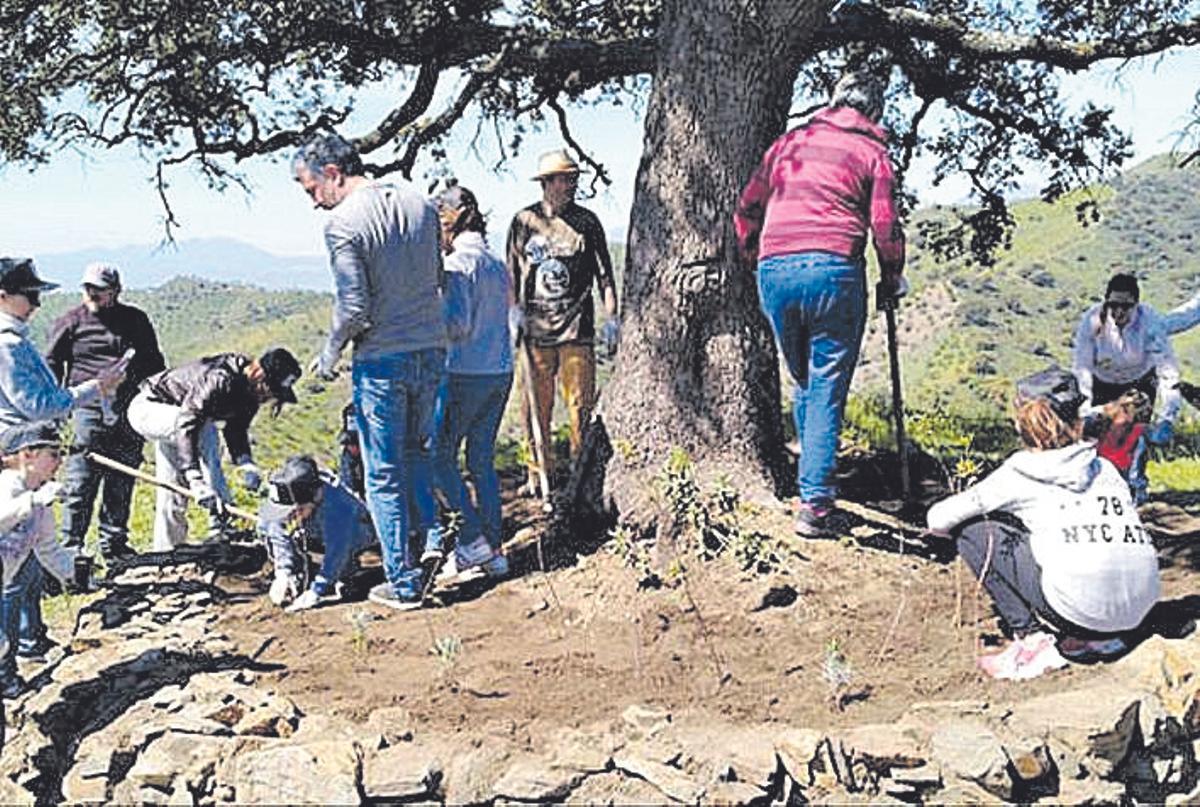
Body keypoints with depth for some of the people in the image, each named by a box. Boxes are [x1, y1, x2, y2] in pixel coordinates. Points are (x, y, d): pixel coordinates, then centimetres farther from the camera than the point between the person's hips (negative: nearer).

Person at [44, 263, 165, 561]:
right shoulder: (70, 322, 4)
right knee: (80, 483, -5)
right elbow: (51, 366, 7)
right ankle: (71, 545, 3)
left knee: (121, 484, 9)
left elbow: (154, 364, 20)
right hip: (89, 412, -3)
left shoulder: (135, 320, 12)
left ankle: (114, 544, 19)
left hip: (129, 414, 3)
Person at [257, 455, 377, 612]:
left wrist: (315, 592, -46)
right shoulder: (284, 502, -29)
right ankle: (294, 581, -6)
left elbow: (336, 552, -44)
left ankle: (339, 580, -13)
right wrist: (282, 573, -29)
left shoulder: (337, 507, -44)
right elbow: (280, 536, -19)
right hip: (317, 531, 5)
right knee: (267, 523, -17)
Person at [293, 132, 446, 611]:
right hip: (432, 350, 6)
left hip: (382, 360, -6)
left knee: (384, 476, 5)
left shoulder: (343, 223, -15)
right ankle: (431, 533, 15)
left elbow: (354, 307, -18)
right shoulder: (419, 202, 5)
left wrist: (328, 357, -2)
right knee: (417, 449, 28)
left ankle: (404, 583, 10)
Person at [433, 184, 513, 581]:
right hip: (501, 372, 8)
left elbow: (457, 324, -19)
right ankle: (493, 551, 14)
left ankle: (472, 539, 1)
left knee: (441, 457, 5)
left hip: (466, 374, -8)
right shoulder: (498, 264, 12)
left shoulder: (457, 264, -13)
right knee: (483, 462, 12)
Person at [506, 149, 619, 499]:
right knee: (536, 405, 2)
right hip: (535, 329, 0)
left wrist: (611, 316, 1)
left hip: (577, 328, 0)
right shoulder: (524, 221, 7)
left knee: (581, 404, -3)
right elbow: (512, 276, 13)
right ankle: (539, 473, 13)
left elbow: (604, 273, 9)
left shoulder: (586, 221, 7)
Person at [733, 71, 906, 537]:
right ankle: (814, 500, -3)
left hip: (774, 271, 4)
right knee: (828, 389, 1)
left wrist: (755, 258, 28)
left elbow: (747, 209, 17)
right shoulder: (871, 152, 8)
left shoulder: (791, 141, 19)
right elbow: (885, 227, 0)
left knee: (803, 384, 19)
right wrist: (892, 281, 15)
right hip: (834, 271, -4)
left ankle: (814, 483, 24)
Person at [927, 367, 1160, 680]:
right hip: (1140, 609, 6)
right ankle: (1097, 639, 17)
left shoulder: (1017, 477, 7)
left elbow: (938, 520, 10)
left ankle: (1034, 639, 3)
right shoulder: (1104, 468, 19)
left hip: (1079, 605, -6)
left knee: (974, 533, 10)